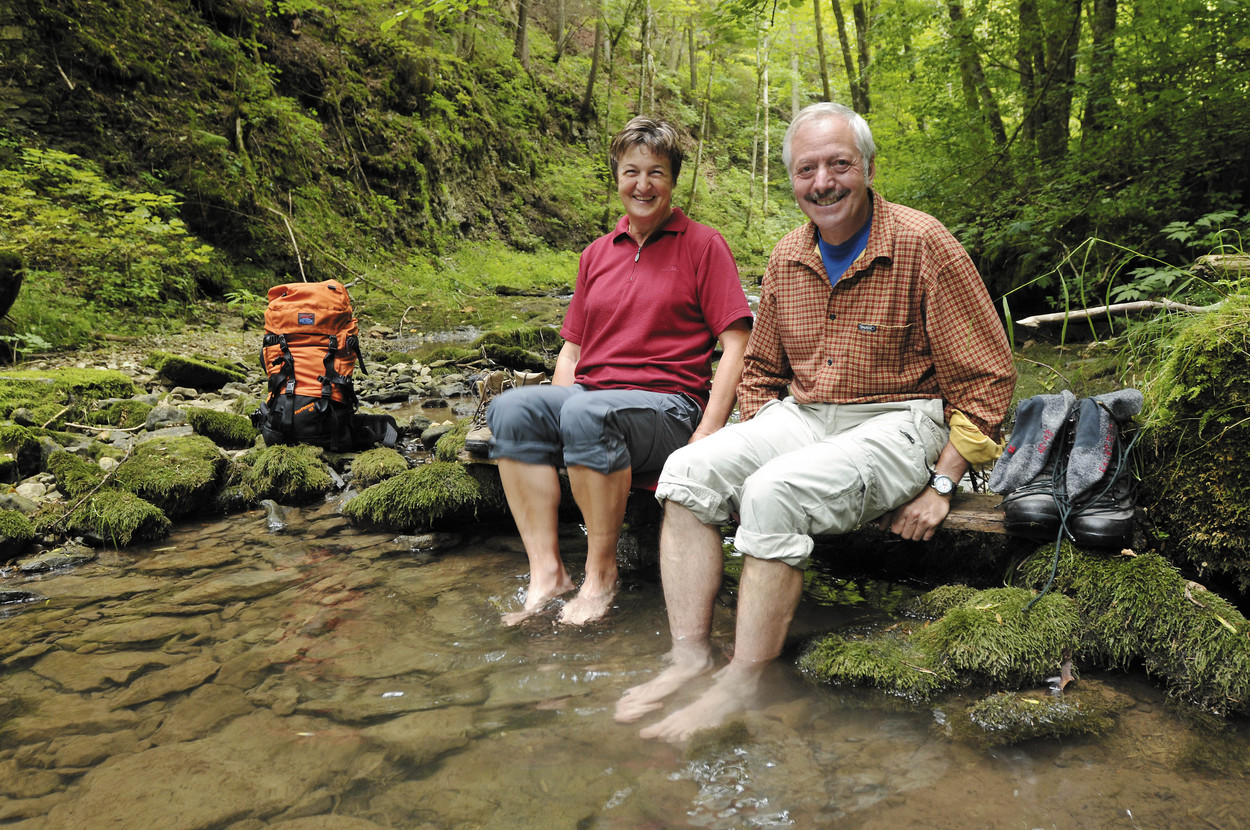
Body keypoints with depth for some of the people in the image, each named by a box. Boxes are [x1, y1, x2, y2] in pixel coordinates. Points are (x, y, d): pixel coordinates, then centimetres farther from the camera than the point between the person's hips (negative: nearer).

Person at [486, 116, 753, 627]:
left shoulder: (703, 245, 5)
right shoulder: (597, 255, 19)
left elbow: (735, 346, -3)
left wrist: (706, 436, -14)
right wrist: (553, 424, 1)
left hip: (669, 406, -5)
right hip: (591, 397, 5)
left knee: (589, 412, -36)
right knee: (510, 408, -24)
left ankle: (600, 573, -17)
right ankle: (546, 573, -20)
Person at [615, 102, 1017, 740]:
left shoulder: (921, 244, -8)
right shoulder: (787, 259, 9)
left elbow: (987, 377, -8)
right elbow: (760, 369, 22)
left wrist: (942, 485, -13)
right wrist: (756, 442, 4)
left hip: (897, 420, -6)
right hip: (800, 417, 6)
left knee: (775, 492, -31)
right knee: (689, 470, -17)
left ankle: (743, 686, -20)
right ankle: (689, 656, -17)